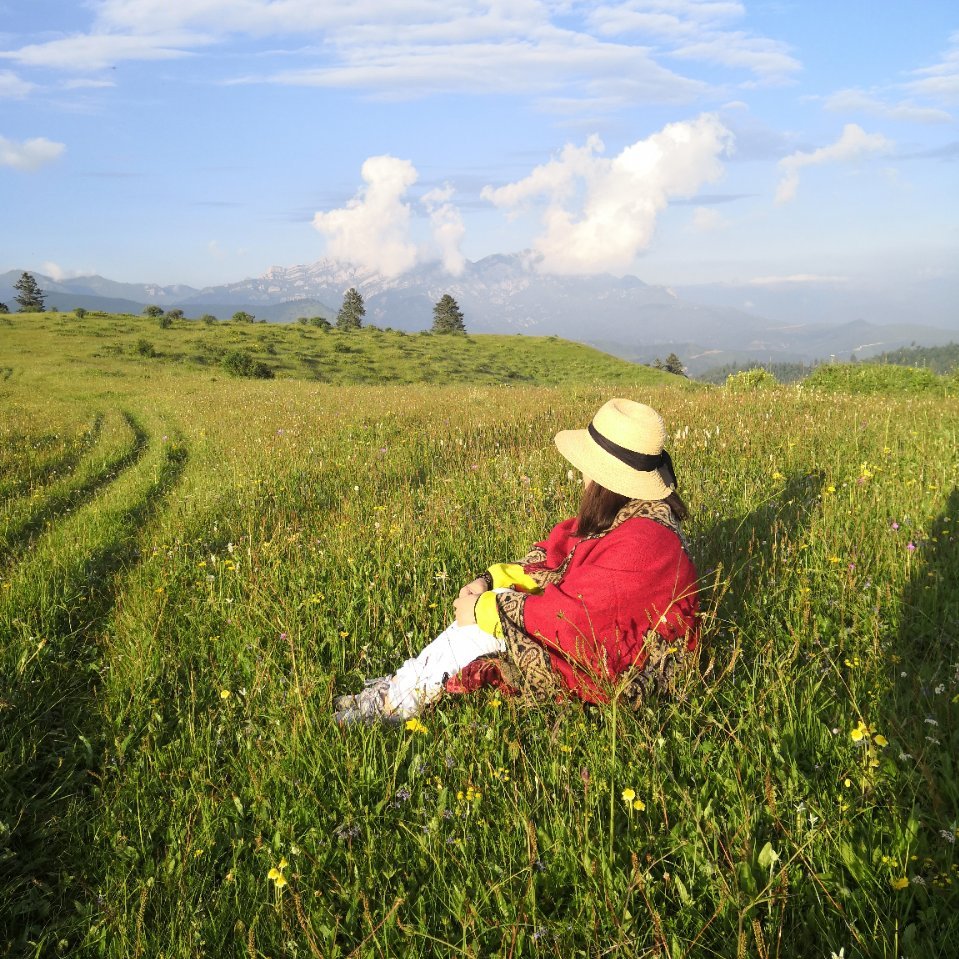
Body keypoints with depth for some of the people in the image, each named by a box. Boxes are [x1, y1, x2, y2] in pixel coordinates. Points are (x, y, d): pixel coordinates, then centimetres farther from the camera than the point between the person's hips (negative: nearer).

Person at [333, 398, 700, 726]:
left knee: (498, 617, -17)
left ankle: (396, 703, -5)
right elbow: (555, 556, 6)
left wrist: (484, 609, -19)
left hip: (626, 670, -9)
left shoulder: (642, 542, -30)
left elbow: (570, 613, -29)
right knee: (498, 600, -1)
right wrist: (491, 581, -8)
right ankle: (399, 686, 3)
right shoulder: (618, 515, 1)